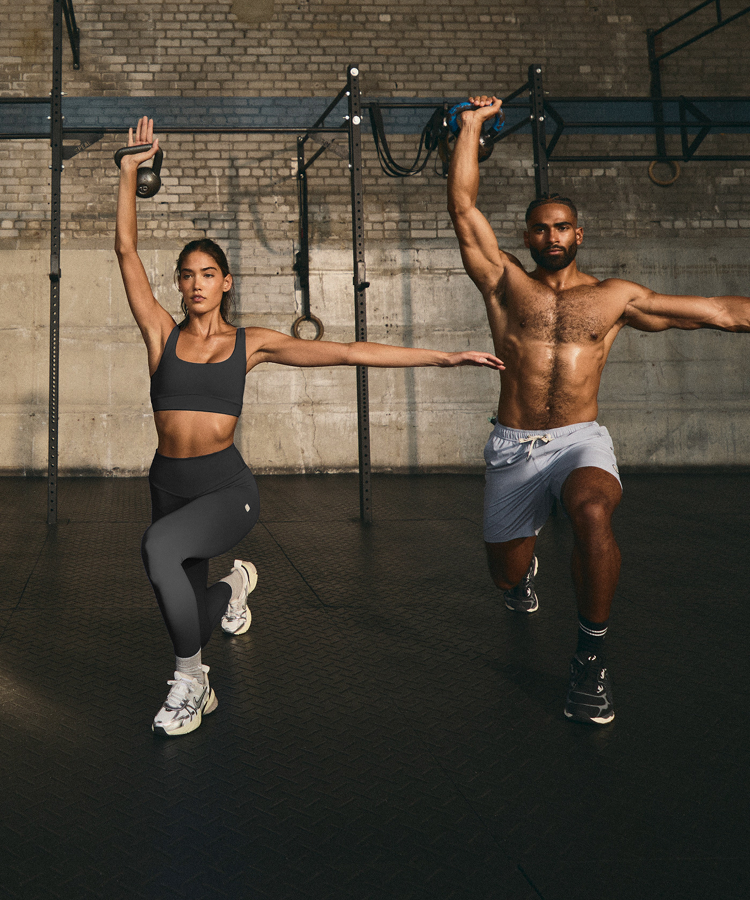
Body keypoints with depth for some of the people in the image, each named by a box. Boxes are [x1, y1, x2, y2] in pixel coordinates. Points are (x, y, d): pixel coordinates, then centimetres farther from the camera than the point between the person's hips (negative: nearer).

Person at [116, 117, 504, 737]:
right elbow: (127, 251, 2)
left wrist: (444, 357, -2)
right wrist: (130, 173, -1)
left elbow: (348, 353, 0)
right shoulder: (162, 334, 5)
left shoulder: (251, 343, 3)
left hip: (227, 488, -3)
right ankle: (233, 588, 56)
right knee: (190, 610, 15)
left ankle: (190, 679, -15)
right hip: (170, 486, 3)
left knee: (159, 546, -34)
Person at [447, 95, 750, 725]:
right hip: (513, 448, 2)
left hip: (580, 441, -1)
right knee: (506, 578, 10)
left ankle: (592, 657, -17)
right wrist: (473, 123, 5)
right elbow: (463, 205, 2)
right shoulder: (505, 283, 7)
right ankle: (527, 560, 53)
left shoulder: (615, 297, 8)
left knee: (592, 513, -37)